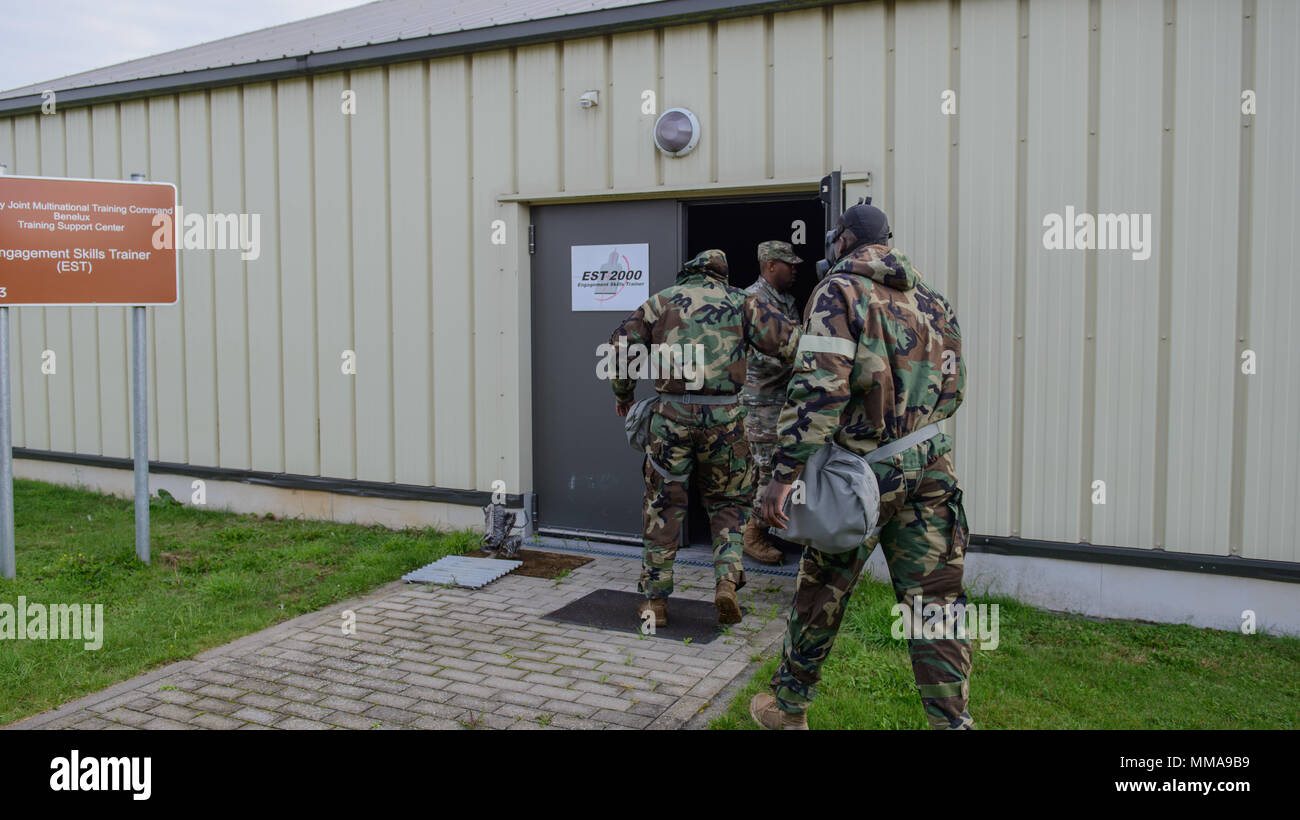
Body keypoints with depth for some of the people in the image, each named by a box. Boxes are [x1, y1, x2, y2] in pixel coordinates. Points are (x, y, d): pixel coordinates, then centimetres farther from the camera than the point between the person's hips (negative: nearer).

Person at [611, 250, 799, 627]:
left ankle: (655, 600, 15)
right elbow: (788, 341, 2)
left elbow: (621, 346, 7)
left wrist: (622, 394, 21)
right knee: (728, 502, 17)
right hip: (724, 416, 0)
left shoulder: (661, 301, 11)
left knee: (663, 506, 11)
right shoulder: (739, 302, 9)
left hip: (671, 415, 0)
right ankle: (727, 580, -1)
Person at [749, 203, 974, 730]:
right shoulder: (931, 298, 13)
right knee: (934, 600, 7)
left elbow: (818, 387, -19)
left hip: (864, 470, -5)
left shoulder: (839, 291, -7)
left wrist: (785, 474, -20)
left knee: (821, 593, 11)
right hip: (930, 467, 5)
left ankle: (788, 710, 27)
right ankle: (953, 721, 8)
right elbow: (952, 387, 16)